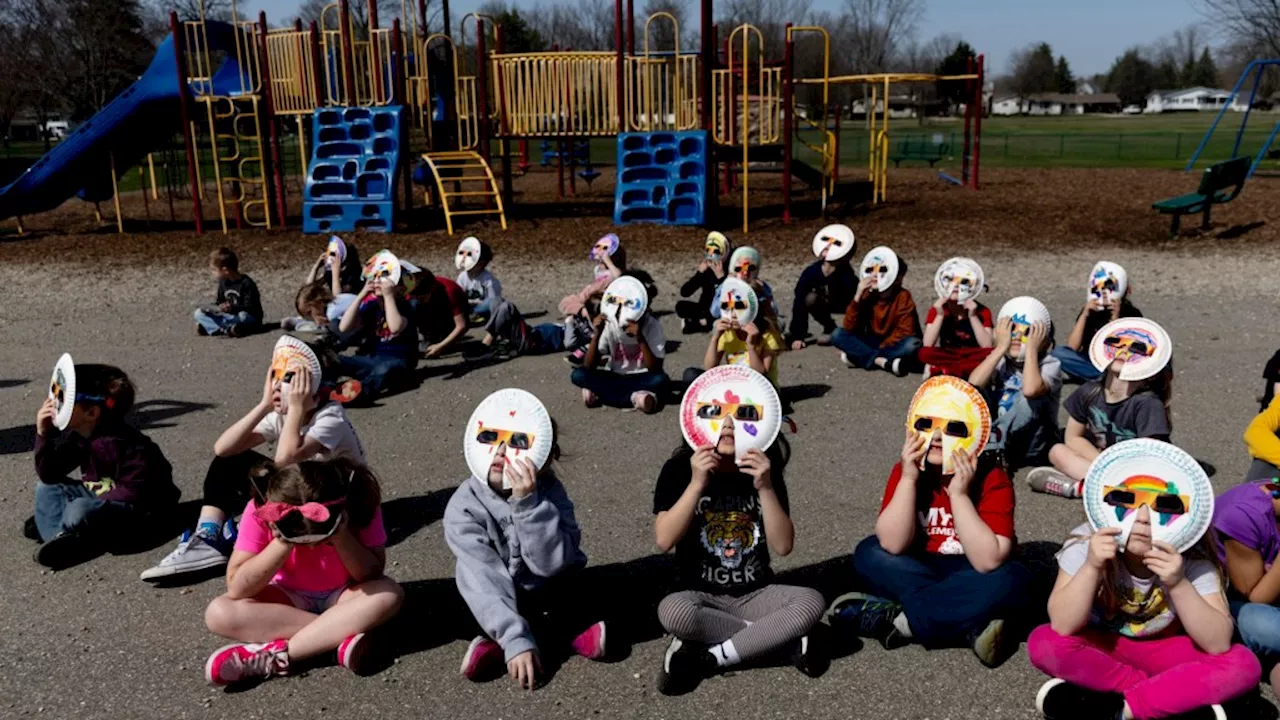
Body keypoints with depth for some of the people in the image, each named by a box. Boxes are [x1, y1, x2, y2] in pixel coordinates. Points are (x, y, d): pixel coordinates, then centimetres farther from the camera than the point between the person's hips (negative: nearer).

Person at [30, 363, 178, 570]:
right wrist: (43, 435, -6)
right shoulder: (77, 437, 1)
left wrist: (95, 503, -21)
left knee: (81, 511, -34)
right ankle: (59, 537, -12)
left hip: (139, 510, -10)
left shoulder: (127, 445, -26)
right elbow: (48, 474, 5)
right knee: (47, 487, 8)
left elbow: (134, 494, -27)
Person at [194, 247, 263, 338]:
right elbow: (219, 303, 11)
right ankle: (228, 329, -27)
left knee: (243, 316, -41)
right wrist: (217, 308, -12)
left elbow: (250, 307, -19)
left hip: (251, 319, -7)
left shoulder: (247, 283, -14)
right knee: (199, 313, -6)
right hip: (230, 316, 7)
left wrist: (232, 308, -34)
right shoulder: (223, 283, 7)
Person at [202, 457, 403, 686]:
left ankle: (276, 654, -29)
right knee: (218, 613, -26)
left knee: (390, 594, -33)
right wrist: (283, 544, -36)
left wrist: (342, 538, -37)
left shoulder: (359, 503, -24)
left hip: (342, 596, -1)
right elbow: (236, 588, -25)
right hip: (290, 599, 1)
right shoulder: (261, 511, -24)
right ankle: (342, 637, -28)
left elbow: (373, 575, -21)